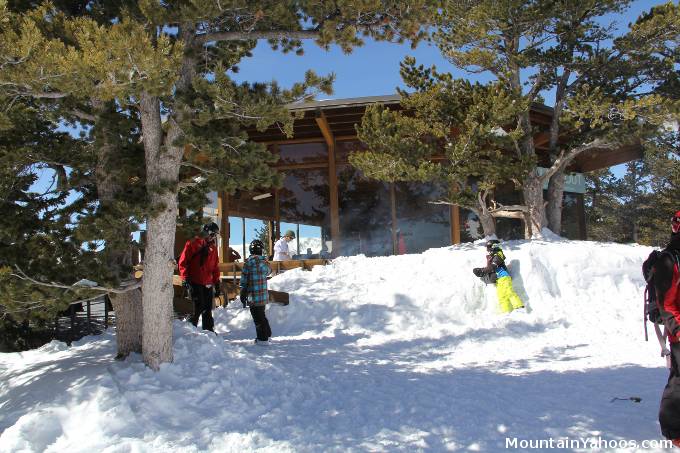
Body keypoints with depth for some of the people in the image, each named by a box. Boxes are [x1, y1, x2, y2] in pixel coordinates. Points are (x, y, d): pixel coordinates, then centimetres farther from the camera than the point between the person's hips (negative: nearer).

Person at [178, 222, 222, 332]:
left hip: (208, 284, 6)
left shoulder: (213, 247, 16)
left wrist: (217, 283, 15)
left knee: (208, 310, 8)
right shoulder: (193, 243, -3)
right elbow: (183, 262, -6)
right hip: (195, 282, -6)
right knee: (199, 307, -9)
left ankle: (209, 331, 15)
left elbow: (215, 267, 20)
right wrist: (185, 279, -12)